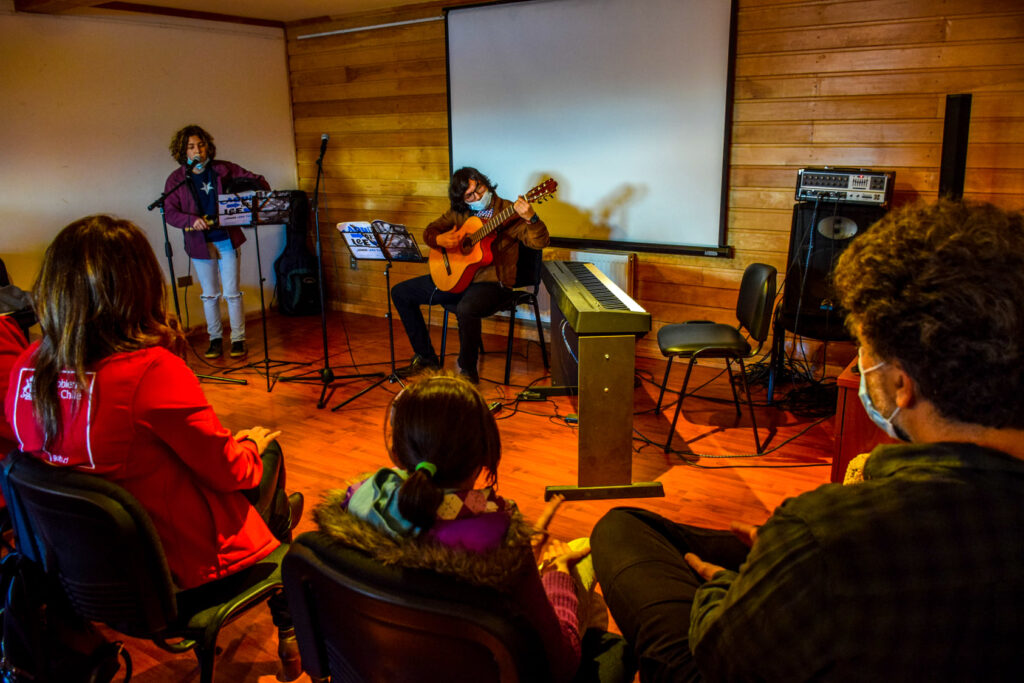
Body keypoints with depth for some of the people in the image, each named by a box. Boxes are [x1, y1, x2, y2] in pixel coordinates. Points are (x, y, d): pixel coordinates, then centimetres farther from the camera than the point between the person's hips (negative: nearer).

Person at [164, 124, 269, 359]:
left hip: (227, 239, -1)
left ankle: (238, 339, 12)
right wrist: (192, 220, -23)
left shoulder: (223, 169, 0)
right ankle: (215, 338, 24)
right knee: (210, 295, 10)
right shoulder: (176, 179, 0)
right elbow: (169, 212, -5)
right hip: (200, 243, 1)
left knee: (232, 293, 0)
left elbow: (255, 180, 6)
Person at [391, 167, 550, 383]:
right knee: (400, 292, 6)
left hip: (490, 282, -7)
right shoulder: (458, 212, 7)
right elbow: (430, 230, 15)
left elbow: (540, 242, -19)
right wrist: (439, 240, -9)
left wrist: (531, 219, -40)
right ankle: (426, 357, 13)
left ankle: (468, 370, -14)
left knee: (466, 309, -40)